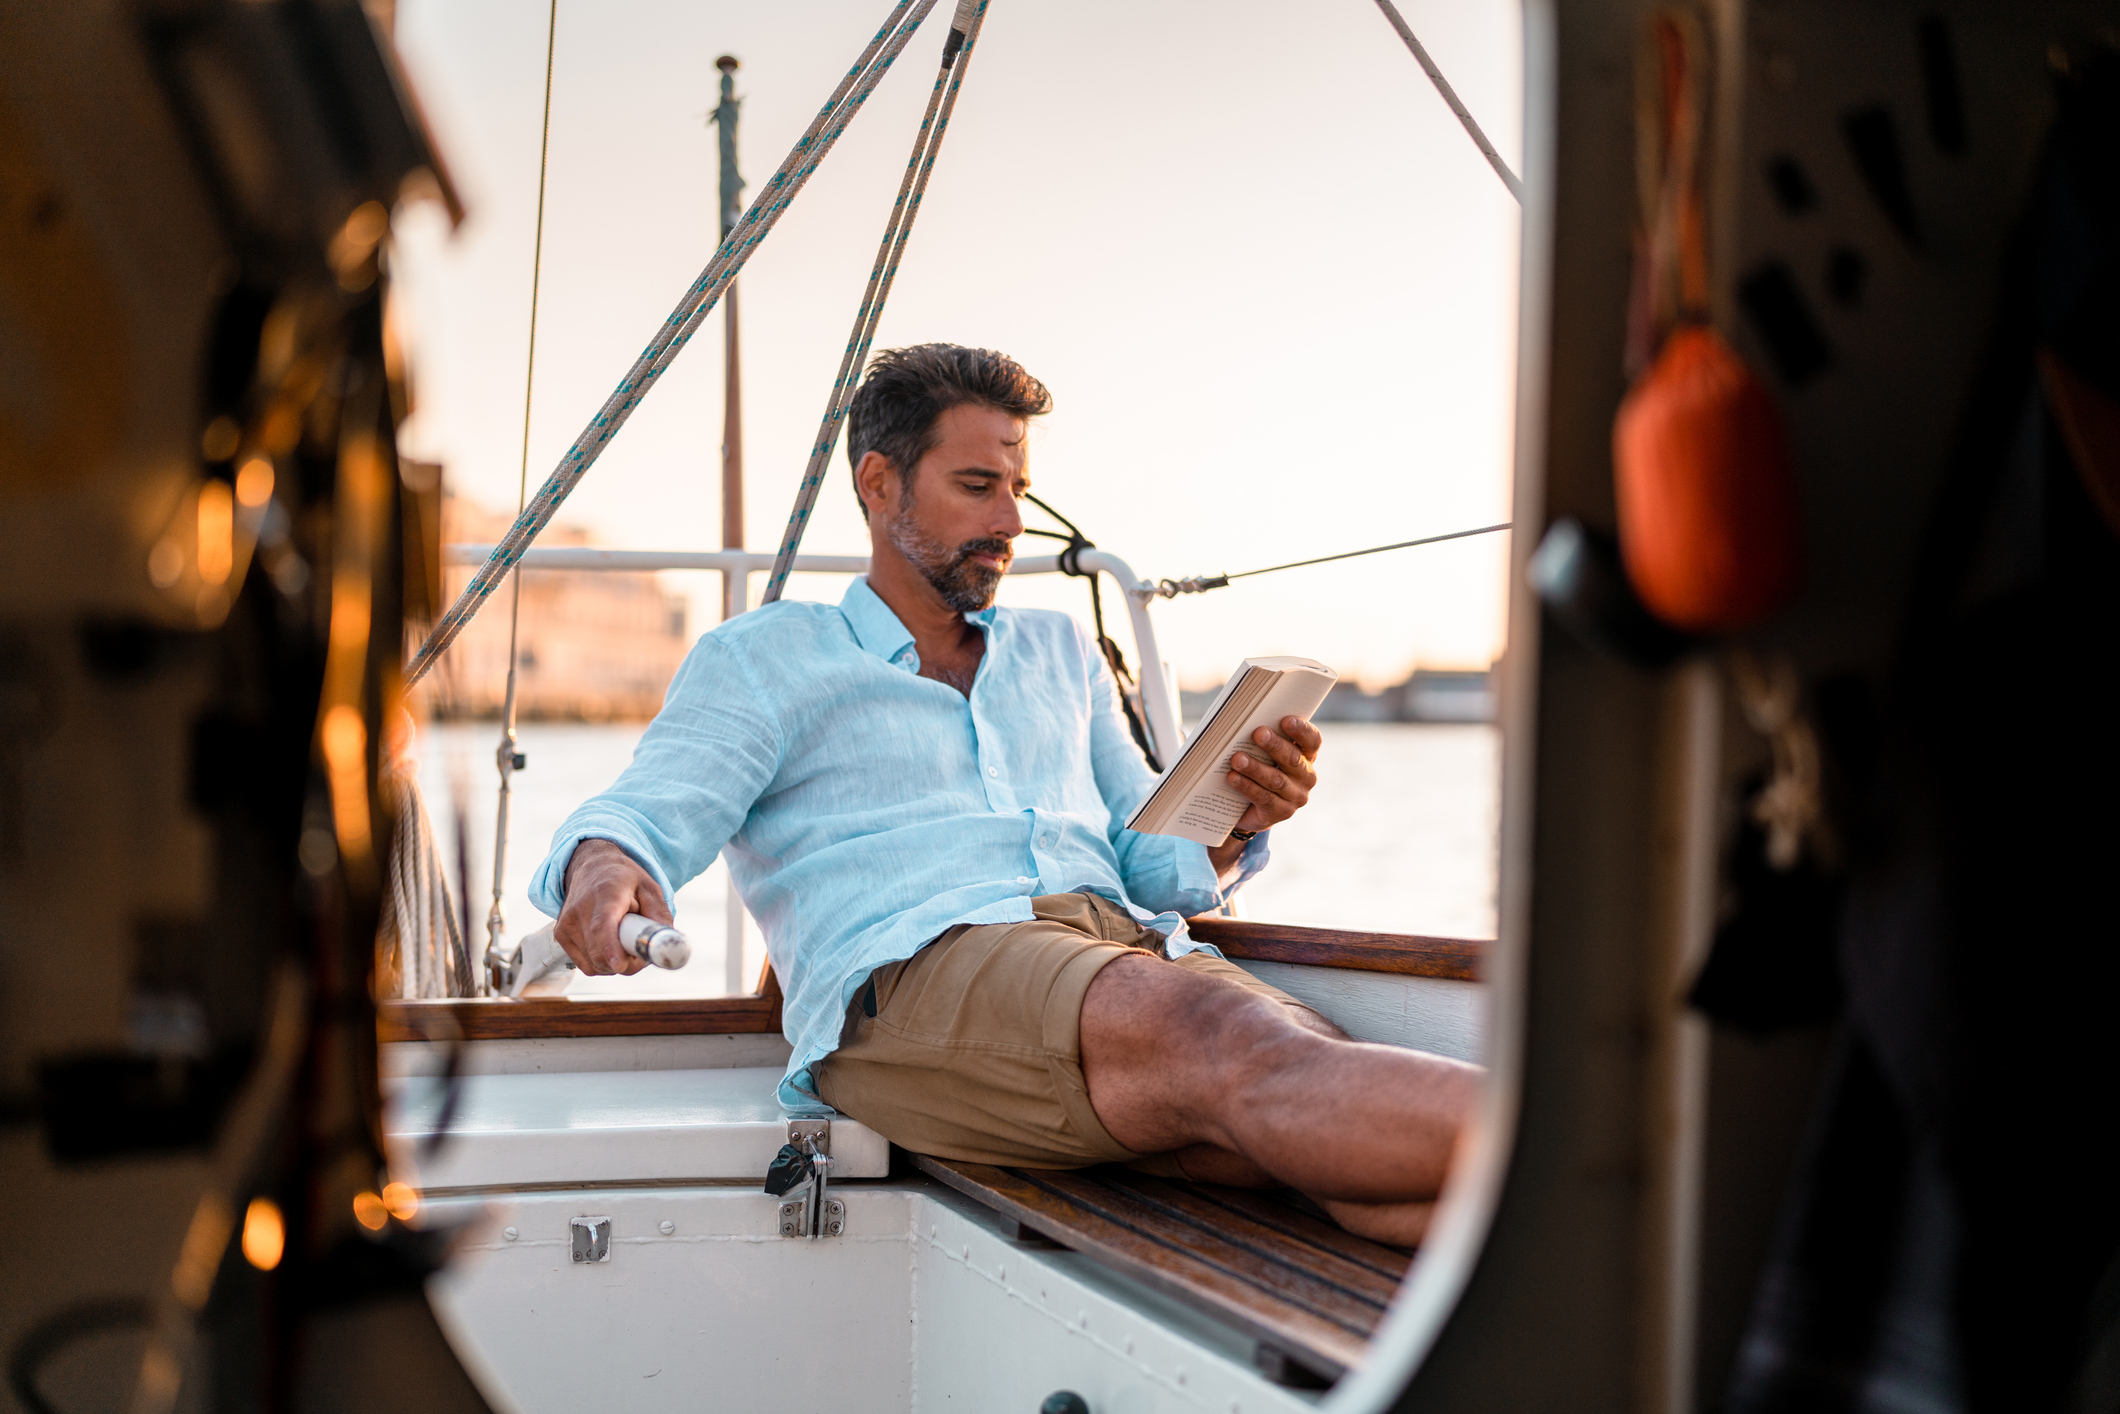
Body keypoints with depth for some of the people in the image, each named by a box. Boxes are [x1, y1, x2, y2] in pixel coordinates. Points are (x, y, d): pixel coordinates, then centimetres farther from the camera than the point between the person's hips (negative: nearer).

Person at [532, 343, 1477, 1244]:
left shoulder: (1061, 651, 33)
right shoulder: (761, 659, 18)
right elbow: (653, 808, 2)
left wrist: (1230, 827, 5)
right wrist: (602, 870, -24)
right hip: (916, 969, -5)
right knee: (1228, 1047, -37)